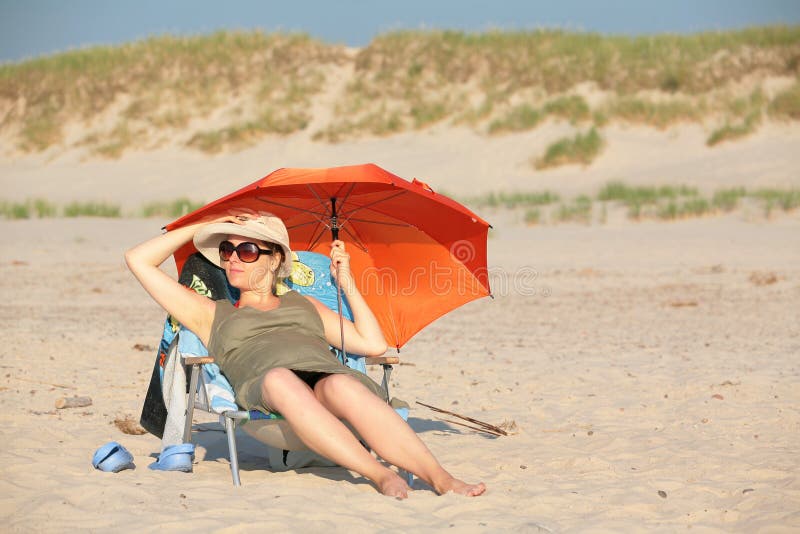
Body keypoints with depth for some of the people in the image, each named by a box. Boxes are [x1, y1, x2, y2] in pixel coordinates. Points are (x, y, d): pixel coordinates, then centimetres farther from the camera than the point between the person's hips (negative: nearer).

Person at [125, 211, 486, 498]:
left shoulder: (304, 304, 36)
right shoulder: (211, 314, 32)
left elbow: (374, 345, 27)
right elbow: (139, 261, 28)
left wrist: (346, 281, 30)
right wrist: (205, 225, 31)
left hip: (328, 374, 2)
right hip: (263, 391, -2)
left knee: (340, 385, -37)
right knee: (280, 380, -39)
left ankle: (441, 479, -53)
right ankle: (381, 476, -51)